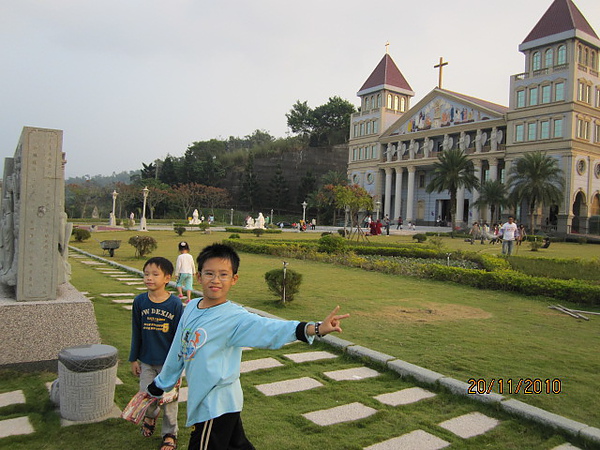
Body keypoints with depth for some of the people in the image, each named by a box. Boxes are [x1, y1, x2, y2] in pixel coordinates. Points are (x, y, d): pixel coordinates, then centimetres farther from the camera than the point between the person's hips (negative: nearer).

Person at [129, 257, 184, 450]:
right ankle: (151, 416, 43)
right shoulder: (139, 301, -5)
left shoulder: (175, 304, -13)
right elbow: (136, 333, 5)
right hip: (146, 361, 2)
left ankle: (170, 434, 32)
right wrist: (134, 359, 7)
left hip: (168, 361, -2)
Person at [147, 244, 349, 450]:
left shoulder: (234, 318, -20)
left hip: (216, 407, -7)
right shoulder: (191, 307, 0)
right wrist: (160, 383, 24)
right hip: (200, 401, 7)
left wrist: (315, 329, -52)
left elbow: (269, 328, -37)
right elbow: (178, 350, 13)